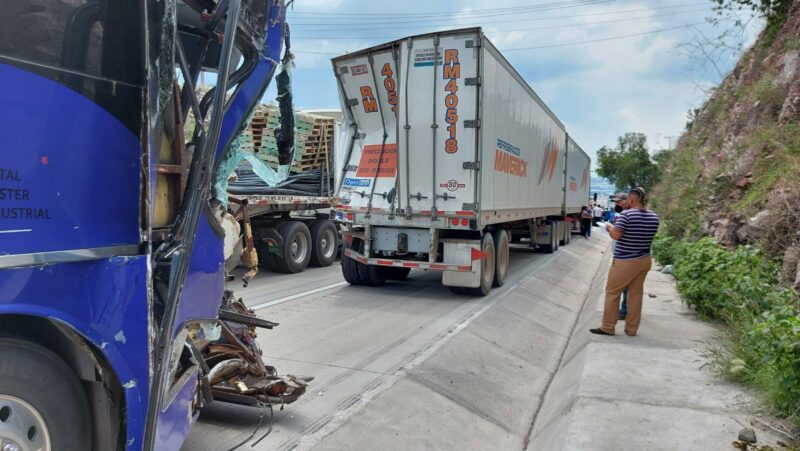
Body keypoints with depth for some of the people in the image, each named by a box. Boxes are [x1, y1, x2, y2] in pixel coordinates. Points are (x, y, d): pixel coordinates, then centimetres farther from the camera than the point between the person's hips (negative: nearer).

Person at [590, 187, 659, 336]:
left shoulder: (626, 214, -16)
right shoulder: (654, 217, 4)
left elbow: (616, 235, -22)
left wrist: (609, 227, -1)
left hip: (625, 262, -6)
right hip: (644, 260, 6)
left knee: (612, 292, 5)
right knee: (636, 294, 12)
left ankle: (608, 327, 11)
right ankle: (632, 329, 18)